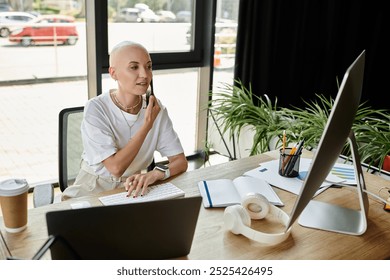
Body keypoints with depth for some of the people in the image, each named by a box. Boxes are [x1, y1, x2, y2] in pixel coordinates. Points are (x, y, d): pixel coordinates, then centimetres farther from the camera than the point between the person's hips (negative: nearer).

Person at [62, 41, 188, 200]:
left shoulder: (156, 108, -8)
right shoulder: (95, 109, -18)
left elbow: (181, 161, -9)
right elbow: (116, 168, -23)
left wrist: (155, 174, -30)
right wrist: (147, 125, -24)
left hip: (132, 190, 3)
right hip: (91, 191, -2)